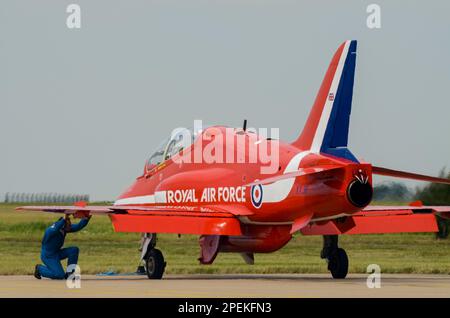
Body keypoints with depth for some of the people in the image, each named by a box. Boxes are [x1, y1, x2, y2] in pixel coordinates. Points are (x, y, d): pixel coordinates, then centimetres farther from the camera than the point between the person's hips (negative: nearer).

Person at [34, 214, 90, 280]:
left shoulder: (65, 228, -6)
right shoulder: (50, 230, -29)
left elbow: (78, 227, -6)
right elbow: (55, 230, -53)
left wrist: (86, 218, -22)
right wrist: (64, 219, -61)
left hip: (57, 253, 8)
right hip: (48, 256, -8)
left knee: (74, 250, -10)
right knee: (60, 275, -16)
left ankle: (69, 274, 1)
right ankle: (40, 268, 6)